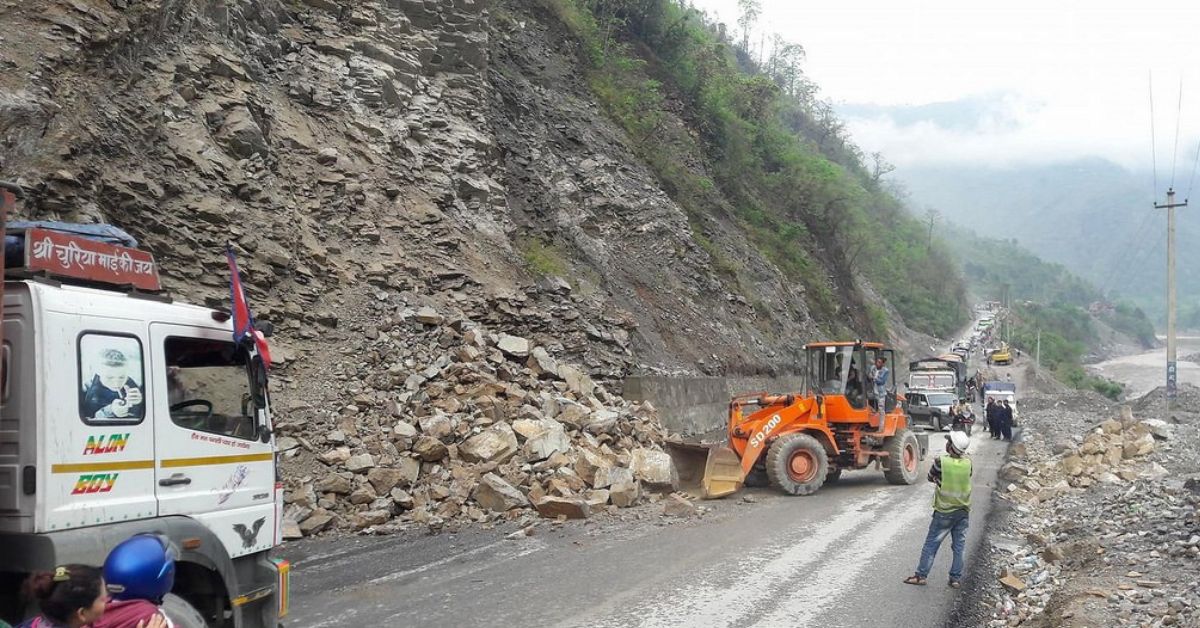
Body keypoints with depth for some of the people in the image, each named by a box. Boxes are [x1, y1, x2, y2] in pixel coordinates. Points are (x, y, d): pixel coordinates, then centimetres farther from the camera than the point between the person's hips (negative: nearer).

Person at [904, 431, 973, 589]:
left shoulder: (941, 462, -17)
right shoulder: (968, 462, -6)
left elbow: (931, 477, -3)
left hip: (944, 511, -4)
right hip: (963, 509, 4)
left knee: (932, 543, 4)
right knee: (959, 545, 10)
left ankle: (921, 575, 8)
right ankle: (956, 578, 14)